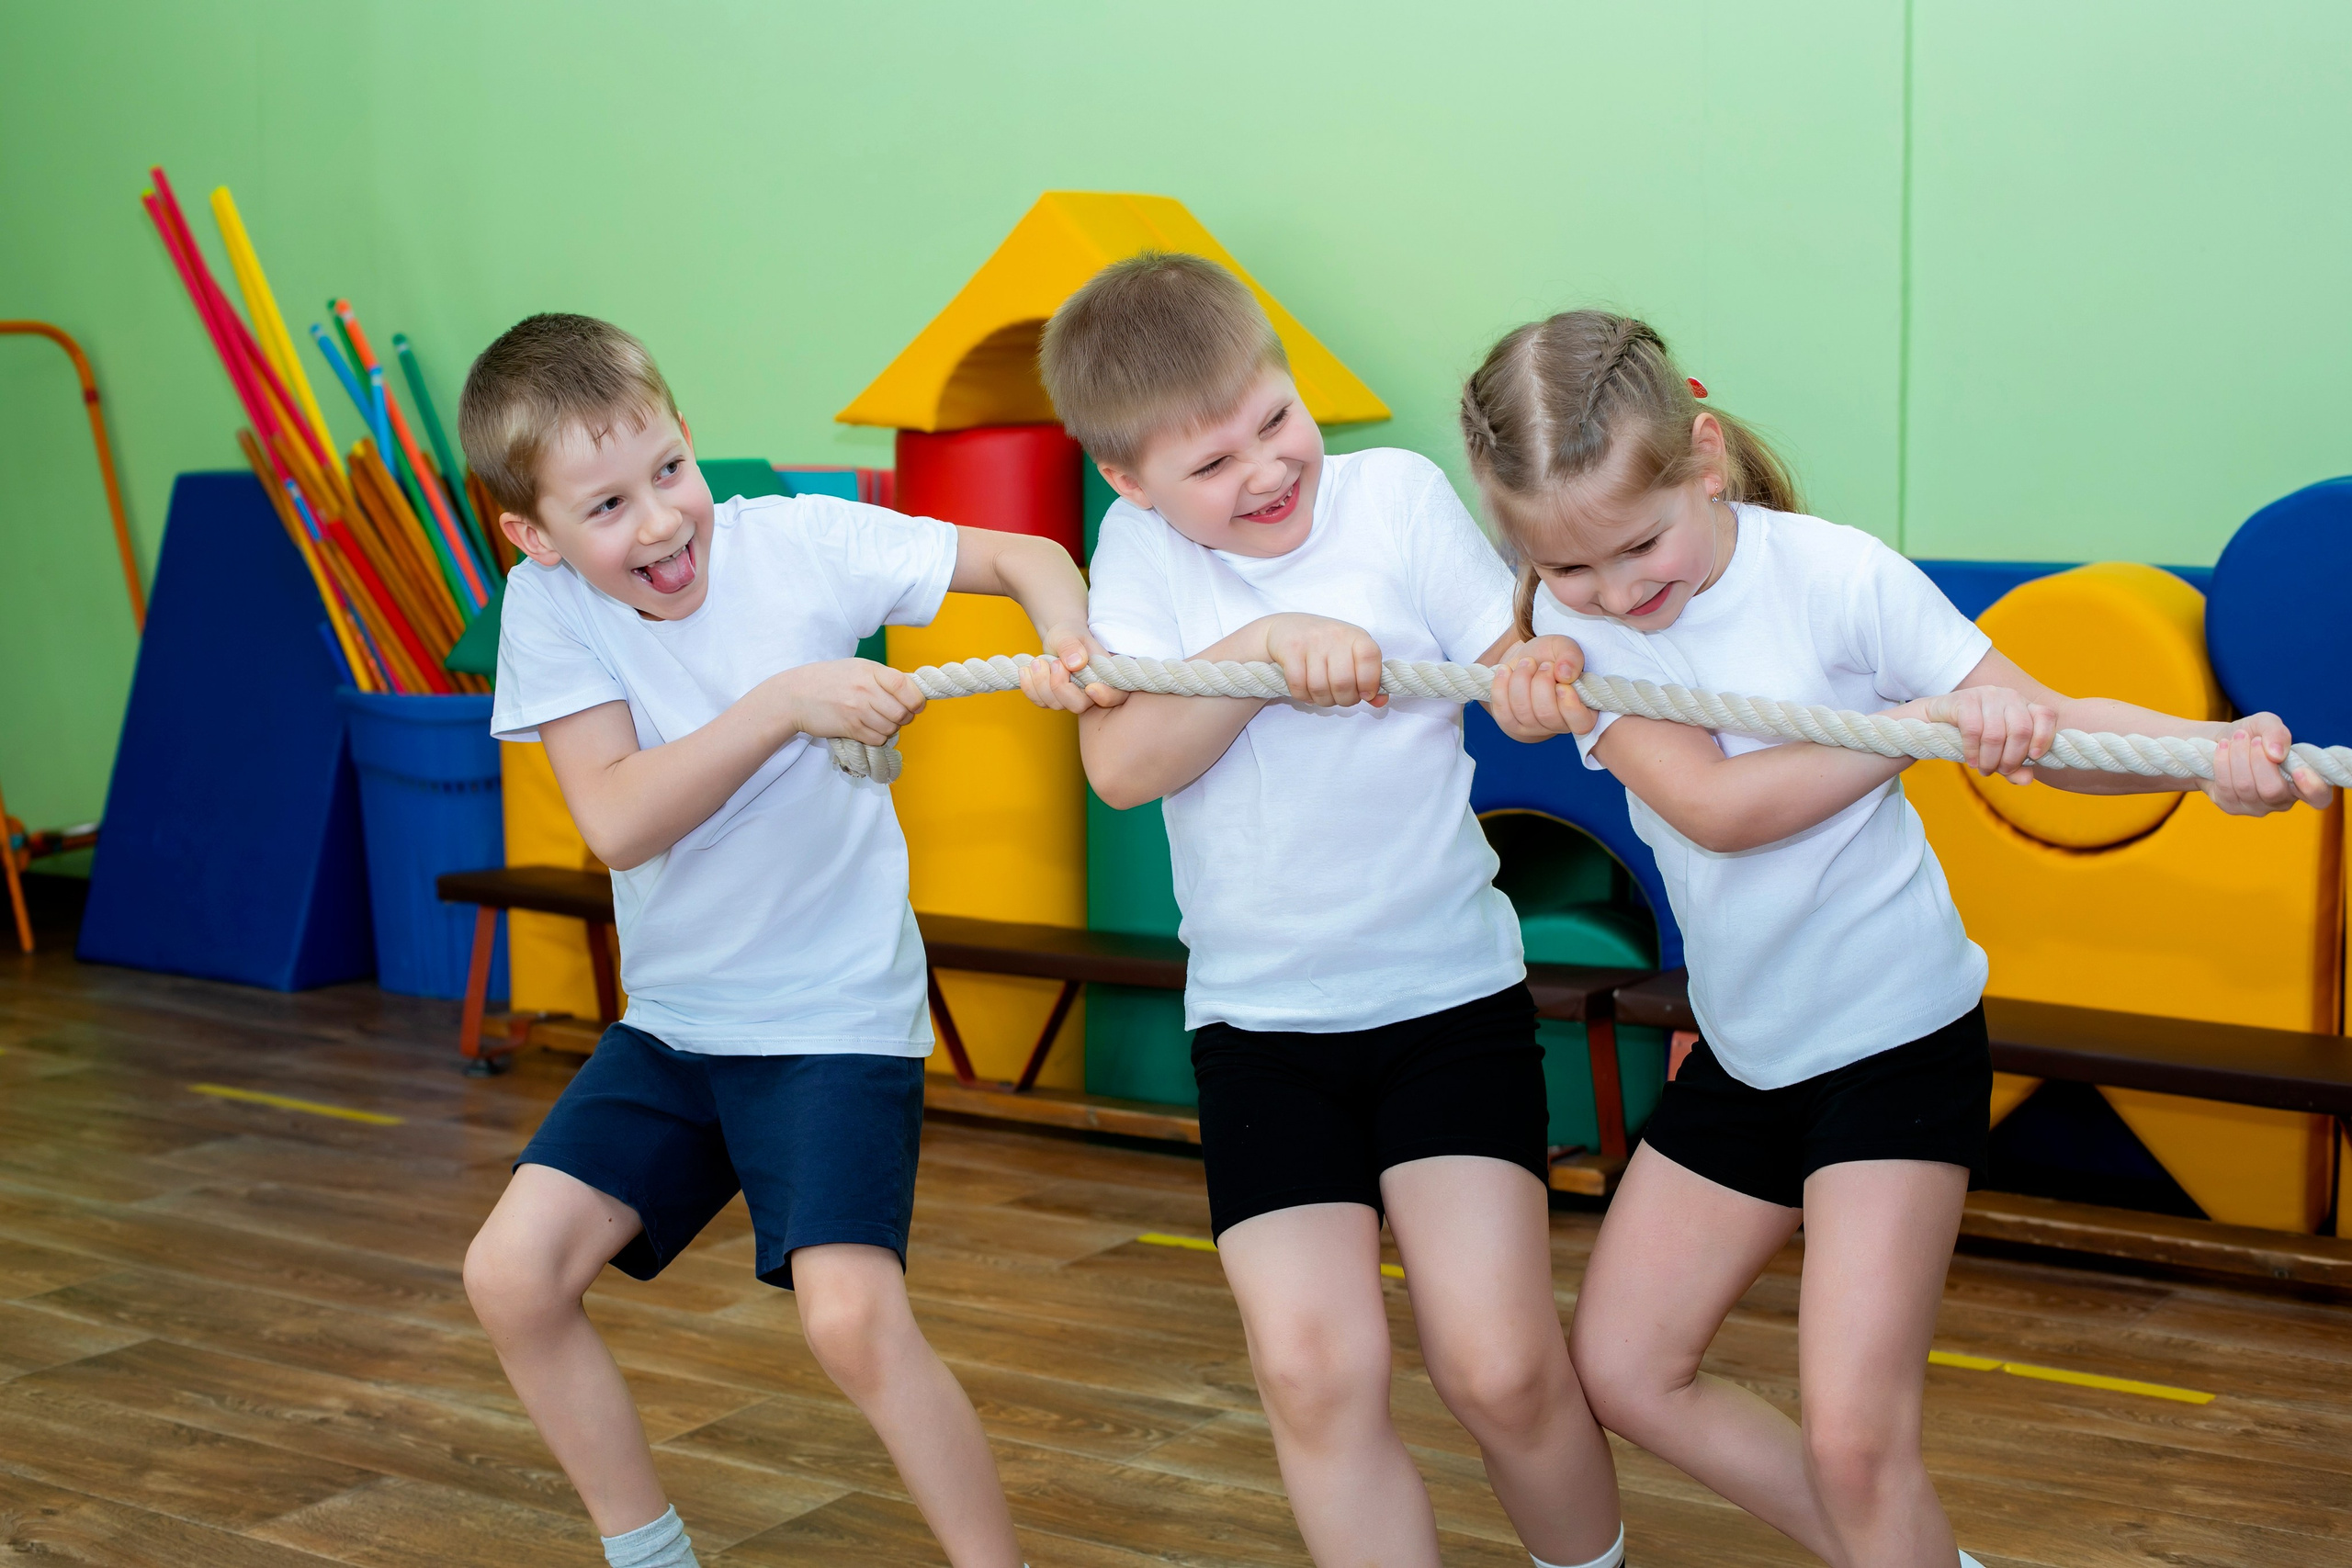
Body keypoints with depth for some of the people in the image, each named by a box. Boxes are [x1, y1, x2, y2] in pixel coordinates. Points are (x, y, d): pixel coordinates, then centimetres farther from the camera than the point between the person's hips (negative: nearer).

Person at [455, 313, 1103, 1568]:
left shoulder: (796, 544, -13)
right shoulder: (547, 606, -9)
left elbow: (1026, 556, -6)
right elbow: (616, 822, -22)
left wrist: (1072, 648, -28)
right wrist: (788, 702, -32)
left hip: (837, 1016, -4)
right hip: (671, 1019, 4)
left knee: (852, 1319, -21)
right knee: (511, 1274, -4)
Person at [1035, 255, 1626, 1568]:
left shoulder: (1400, 495, -4)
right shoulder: (1141, 547, -1)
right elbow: (1121, 766, -13)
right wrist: (1267, 645, -25)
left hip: (1448, 992, -1)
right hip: (1257, 1017, 2)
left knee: (1500, 1365, -8)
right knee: (1312, 1369, -9)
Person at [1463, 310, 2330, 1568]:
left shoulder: (1835, 577, -17)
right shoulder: (1573, 623, -8)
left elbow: (2046, 724, -15)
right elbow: (1714, 804, -21)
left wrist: (2213, 748, -34)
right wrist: (1932, 721, -27)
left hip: (1897, 1038, -5)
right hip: (1744, 1050, 6)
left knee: (1854, 1434, -12)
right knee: (1618, 1368, 12)